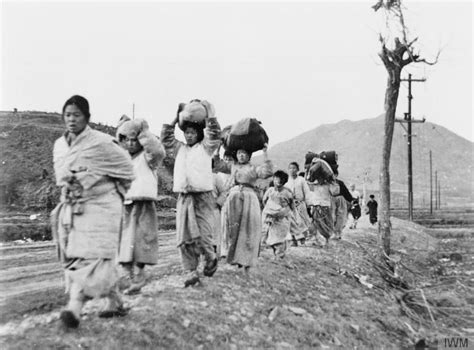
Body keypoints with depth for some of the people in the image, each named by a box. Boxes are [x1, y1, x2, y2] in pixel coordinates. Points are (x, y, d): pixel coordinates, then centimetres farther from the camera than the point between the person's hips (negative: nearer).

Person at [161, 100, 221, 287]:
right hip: (183, 198, 4)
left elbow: (215, 134, -3)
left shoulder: (205, 147, 9)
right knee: (184, 238, -3)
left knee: (202, 236, -10)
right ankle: (191, 272, 2)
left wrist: (209, 114, -2)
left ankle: (211, 258, 19)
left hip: (202, 198, -4)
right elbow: (166, 138, 17)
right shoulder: (179, 148, 20)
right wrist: (176, 119, 14)